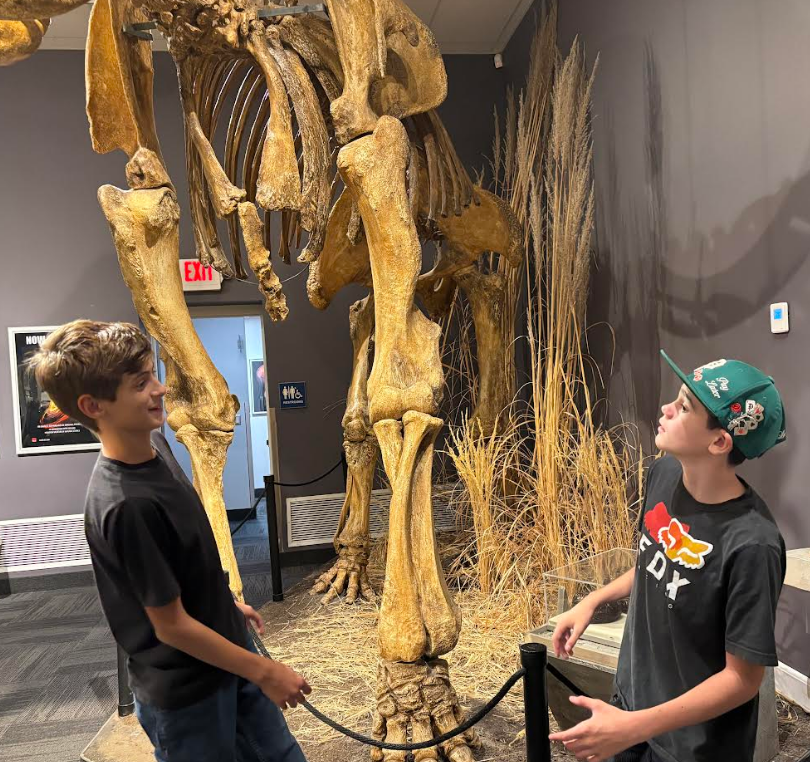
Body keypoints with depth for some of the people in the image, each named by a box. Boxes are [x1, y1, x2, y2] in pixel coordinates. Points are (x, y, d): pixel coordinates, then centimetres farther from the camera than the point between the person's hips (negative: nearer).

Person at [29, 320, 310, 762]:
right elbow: (172, 626, -23)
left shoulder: (155, 447, -5)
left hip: (227, 662, 8)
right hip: (186, 694, -7)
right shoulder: (125, 504, -31)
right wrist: (264, 672, -14)